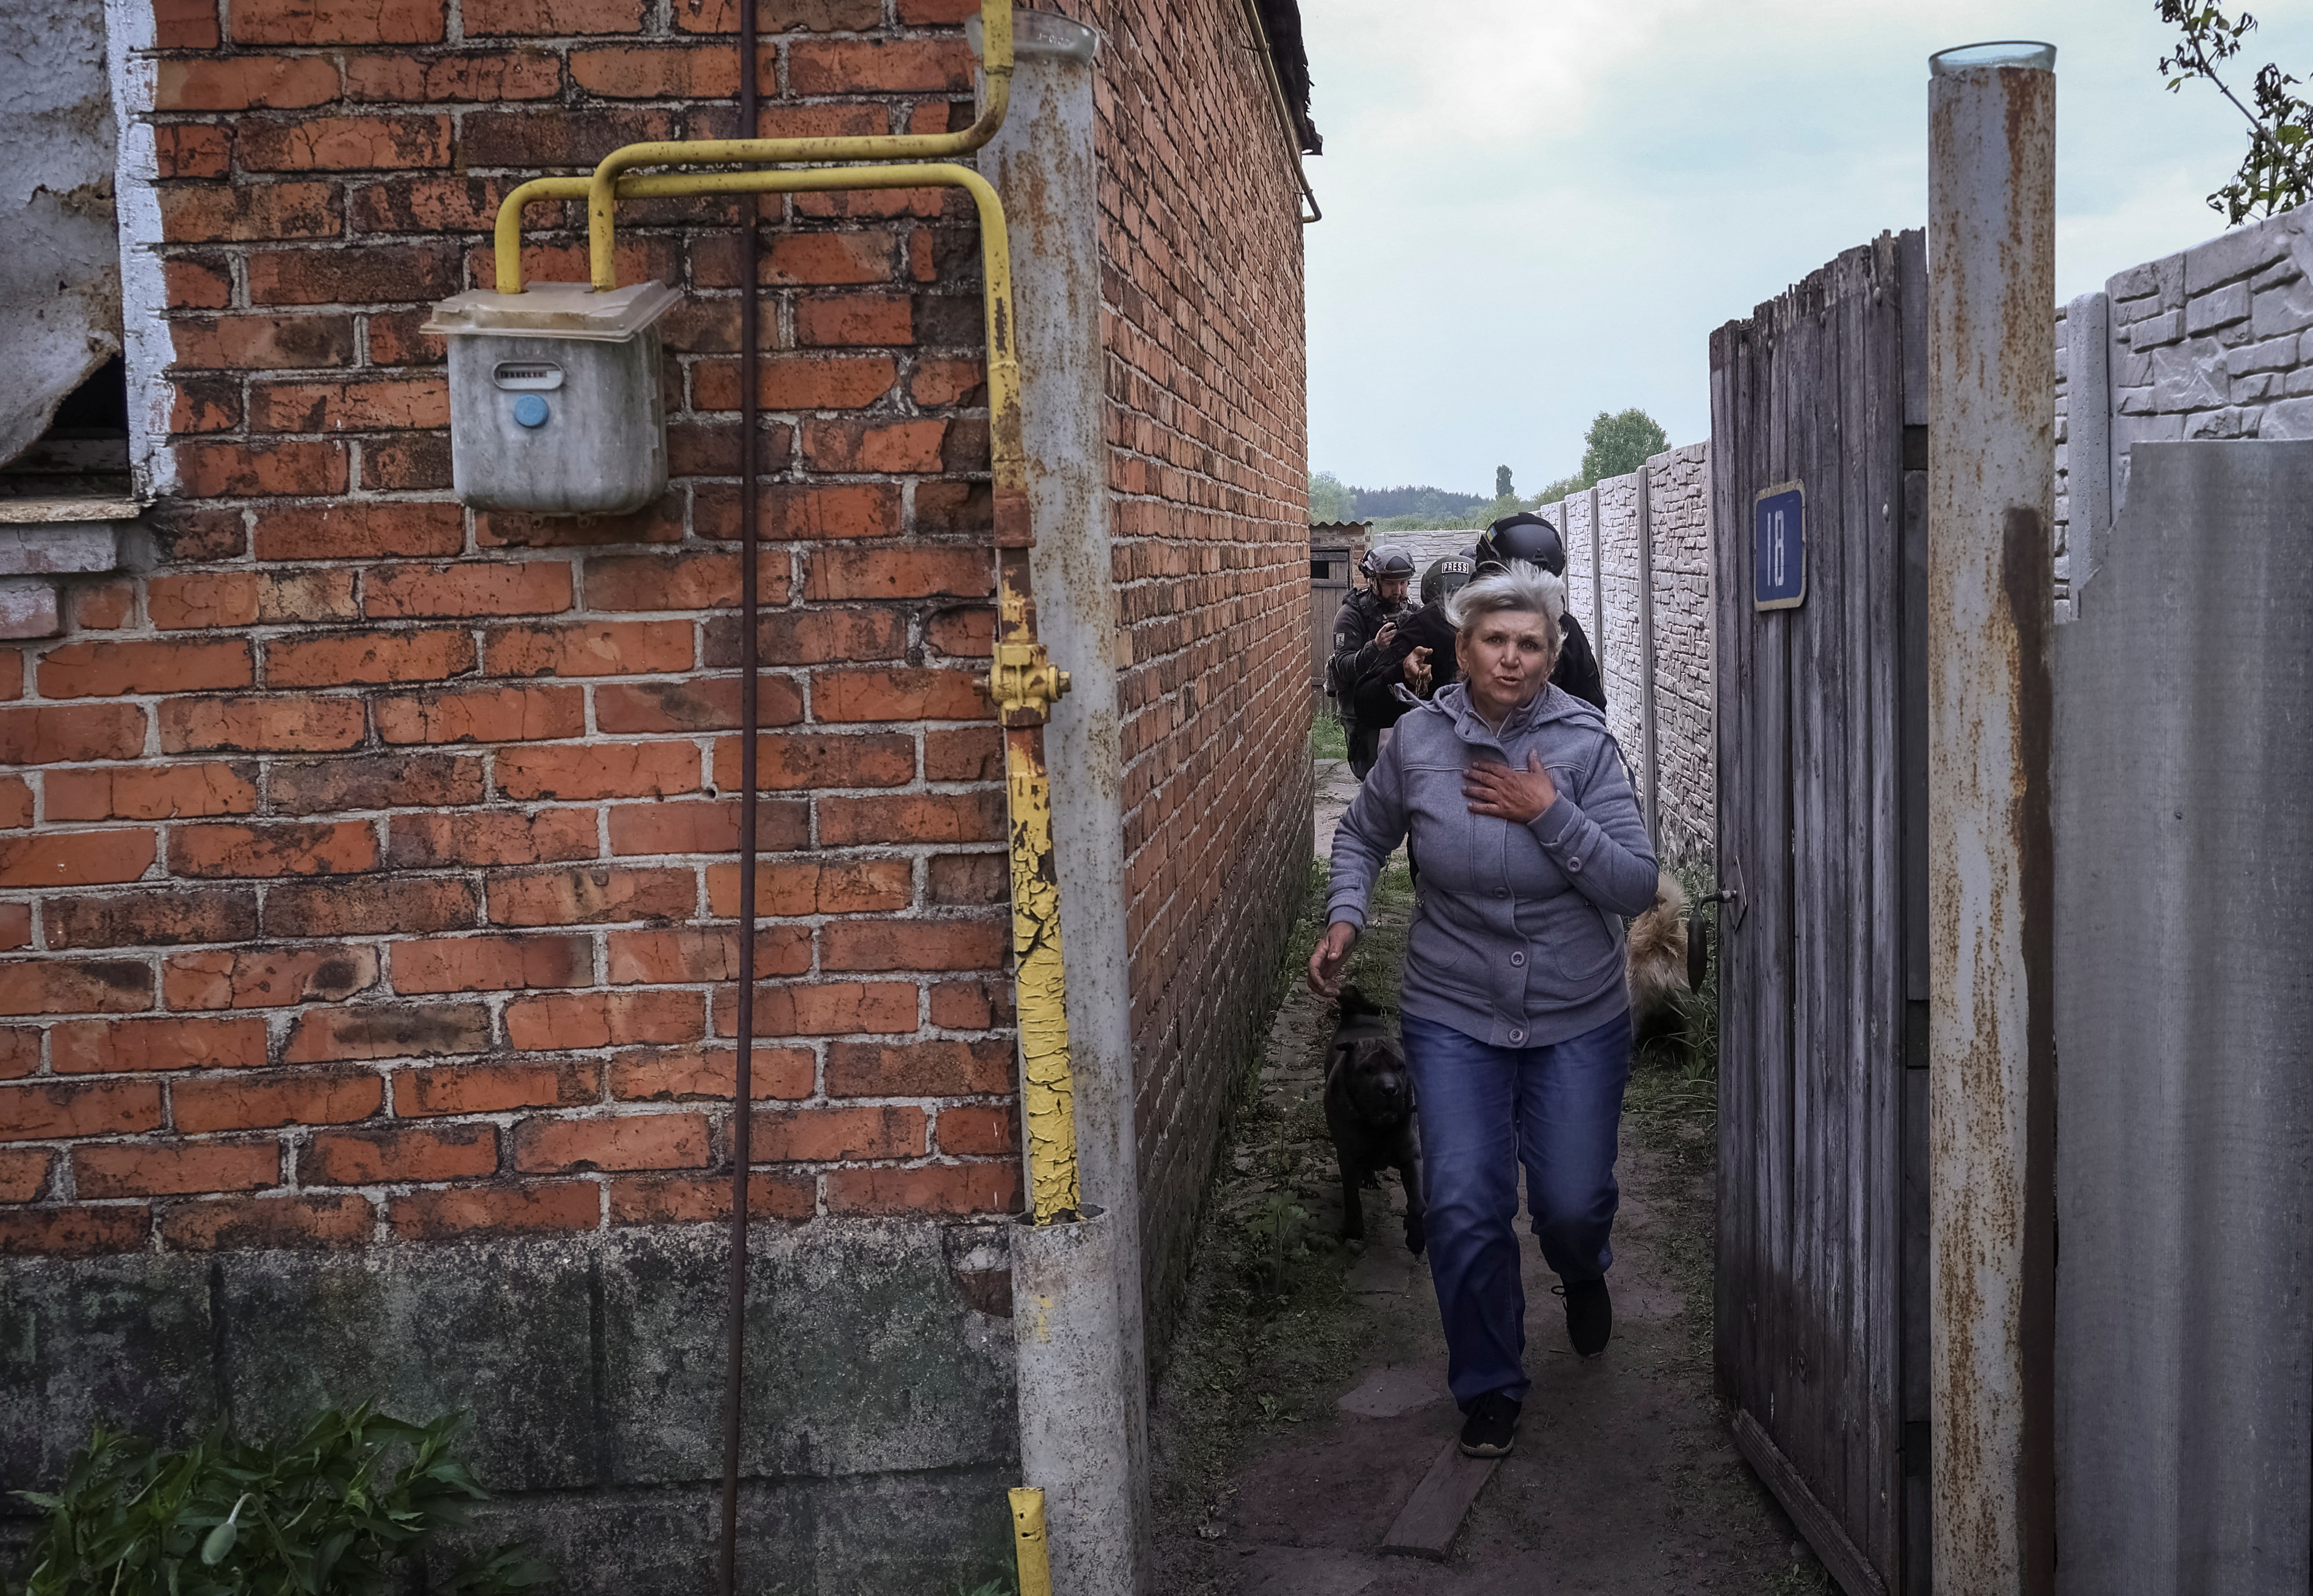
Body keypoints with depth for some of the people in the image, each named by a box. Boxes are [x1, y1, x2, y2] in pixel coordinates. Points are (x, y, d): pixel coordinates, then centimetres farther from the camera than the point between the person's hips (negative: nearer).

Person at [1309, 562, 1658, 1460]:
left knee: (1573, 1205, 5)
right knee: (1464, 1209, -6)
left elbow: (1637, 887, -14)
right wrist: (1344, 917, -3)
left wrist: (1549, 813, -23)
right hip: (1454, 1016, 1)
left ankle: (1583, 1273, 46)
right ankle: (1489, 1389, 17)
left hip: (1578, 1021, 0)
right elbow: (1363, 835, 13)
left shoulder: (1584, 745, -11)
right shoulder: (1418, 741, -6)